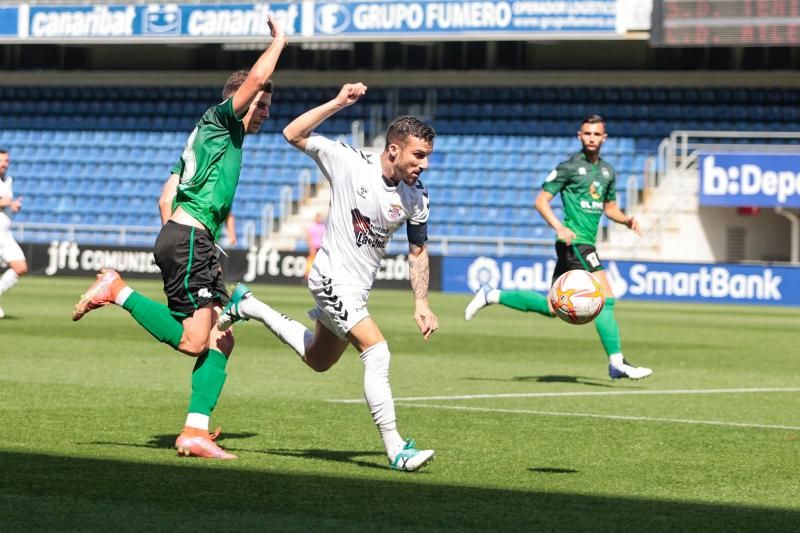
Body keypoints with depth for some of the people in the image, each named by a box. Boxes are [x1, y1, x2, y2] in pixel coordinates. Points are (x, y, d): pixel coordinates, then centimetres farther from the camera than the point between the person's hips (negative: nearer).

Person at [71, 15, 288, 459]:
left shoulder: (209, 138, 26)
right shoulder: (220, 120, 1)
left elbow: (165, 197, 24)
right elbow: (255, 79, -17)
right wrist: (278, 41, -2)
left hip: (183, 240, 10)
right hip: (189, 238, -10)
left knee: (220, 340, 4)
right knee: (194, 341, -17)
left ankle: (195, 431, 0)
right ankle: (117, 290, -6)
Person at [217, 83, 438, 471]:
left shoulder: (417, 198, -5)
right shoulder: (348, 162, -17)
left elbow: (417, 251, 7)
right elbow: (294, 134, -13)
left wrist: (421, 303, -1)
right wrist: (338, 104, -22)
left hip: (358, 289, 7)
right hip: (332, 278, -7)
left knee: (319, 361, 23)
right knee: (377, 354, -21)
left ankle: (248, 307, 40)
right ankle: (395, 450, -20)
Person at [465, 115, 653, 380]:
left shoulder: (607, 171, 15)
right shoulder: (570, 166, -7)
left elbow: (610, 208, 26)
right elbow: (541, 200, -7)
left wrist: (627, 220, 5)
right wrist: (559, 227, -22)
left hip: (586, 243, 9)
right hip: (575, 242, -9)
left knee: (551, 307, 13)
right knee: (606, 298, -15)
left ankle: (491, 296, 23)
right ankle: (617, 363, -13)